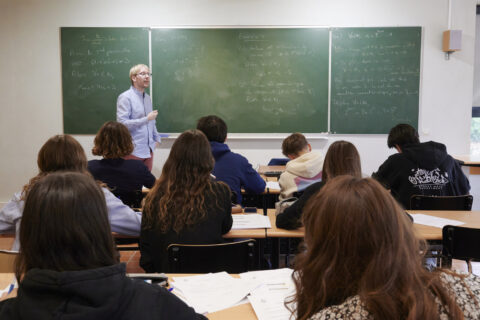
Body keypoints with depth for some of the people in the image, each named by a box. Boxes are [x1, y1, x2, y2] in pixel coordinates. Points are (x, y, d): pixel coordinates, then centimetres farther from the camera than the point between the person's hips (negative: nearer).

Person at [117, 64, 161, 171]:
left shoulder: (148, 98, 15)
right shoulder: (125, 97, -9)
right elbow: (122, 123, -18)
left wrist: (156, 138, 11)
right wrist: (146, 119, -17)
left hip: (148, 150, 7)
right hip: (133, 151, -7)